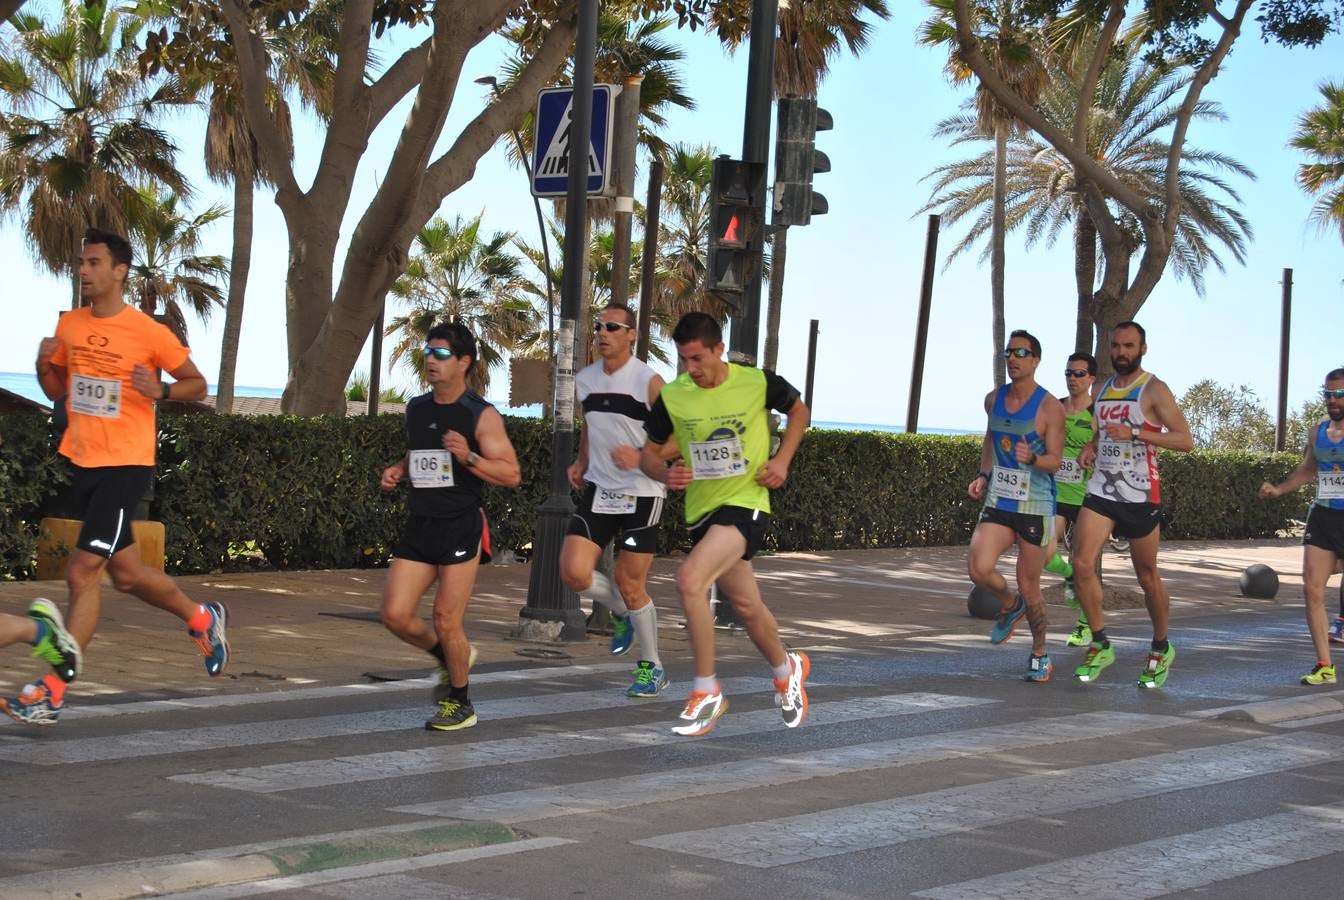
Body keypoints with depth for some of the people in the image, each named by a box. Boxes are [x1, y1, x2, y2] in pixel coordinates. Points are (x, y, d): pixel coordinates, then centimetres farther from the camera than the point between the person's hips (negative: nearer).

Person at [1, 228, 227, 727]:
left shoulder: (148, 332, -10)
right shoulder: (69, 325, 7)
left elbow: (197, 385, 0)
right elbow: (57, 391, 18)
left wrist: (160, 390, -19)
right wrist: (44, 364, -3)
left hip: (126, 464, -7)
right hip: (81, 461, 7)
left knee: (82, 570, -12)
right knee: (126, 573, 15)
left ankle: (54, 688, -6)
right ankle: (203, 618, 39)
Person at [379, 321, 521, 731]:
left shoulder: (482, 415, -7)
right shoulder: (415, 409, 11)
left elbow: (512, 475, -10)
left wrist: (469, 457, -24)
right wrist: (398, 470, 8)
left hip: (461, 527, -6)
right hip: (418, 526, 6)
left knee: (446, 619, -4)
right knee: (395, 615, -2)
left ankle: (460, 703, 18)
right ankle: (447, 656, 28)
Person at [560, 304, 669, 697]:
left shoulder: (649, 381, -12)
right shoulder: (585, 380, 7)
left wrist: (641, 458, -26)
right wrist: (582, 462, 13)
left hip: (641, 494, -5)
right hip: (599, 489, 5)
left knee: (630, 584, 0)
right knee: (573, 572, -10)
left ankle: (652, 667, 20)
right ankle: (623, 612, 22)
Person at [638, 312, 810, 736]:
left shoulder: (758, 382, -11)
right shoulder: (672, 396, -5)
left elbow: (798, 411, 10)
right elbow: (649, 453, 8)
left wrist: (782, 460, -2)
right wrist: (665, 474, -14)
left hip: (745, 503, -5)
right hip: (701, 508, 5)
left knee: (689, 579, -26)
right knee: (746, 605, 18)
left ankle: (706, 690, -12)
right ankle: (786, 668, 49)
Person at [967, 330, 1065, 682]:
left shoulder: (1050, 408, -10)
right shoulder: (994, 399, 7)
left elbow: (1055, 460, -11)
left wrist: (1031, 459, -32)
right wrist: (983, 475, 13)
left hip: (1035, 507, -4)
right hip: (998, 502, 4)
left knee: (1029, 586, 2)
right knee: (979, 569, -17)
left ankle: (1040, 654, 24)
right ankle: (1010, 605, 17)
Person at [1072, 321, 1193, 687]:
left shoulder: (1154, 390, -7)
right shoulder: (1103, 389, 13)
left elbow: (1185, 440, -14)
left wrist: (1136, 433, -24)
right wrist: (1091, 446, 8)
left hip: (1141, 495, -5)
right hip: (1102, 490, 5)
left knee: (1148, 577, 6)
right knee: (1082, 563, -12)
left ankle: (1161, 648, 26)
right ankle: (1100, 644, 0)